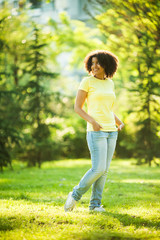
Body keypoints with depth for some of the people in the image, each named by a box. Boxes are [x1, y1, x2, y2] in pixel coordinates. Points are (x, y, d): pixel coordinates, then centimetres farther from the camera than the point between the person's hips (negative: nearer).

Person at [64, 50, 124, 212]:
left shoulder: (109, 83, 14)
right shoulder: (87, 82, -4)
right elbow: (77, 108, -6)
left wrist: (120, 123, 3)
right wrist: (92, 121, -22)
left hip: (110, 131, 6)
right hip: (96, 131, -6)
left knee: (104, 170, 3)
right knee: (98, 169, -13)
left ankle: (95, 203, 11)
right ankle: (76, 194, 7)